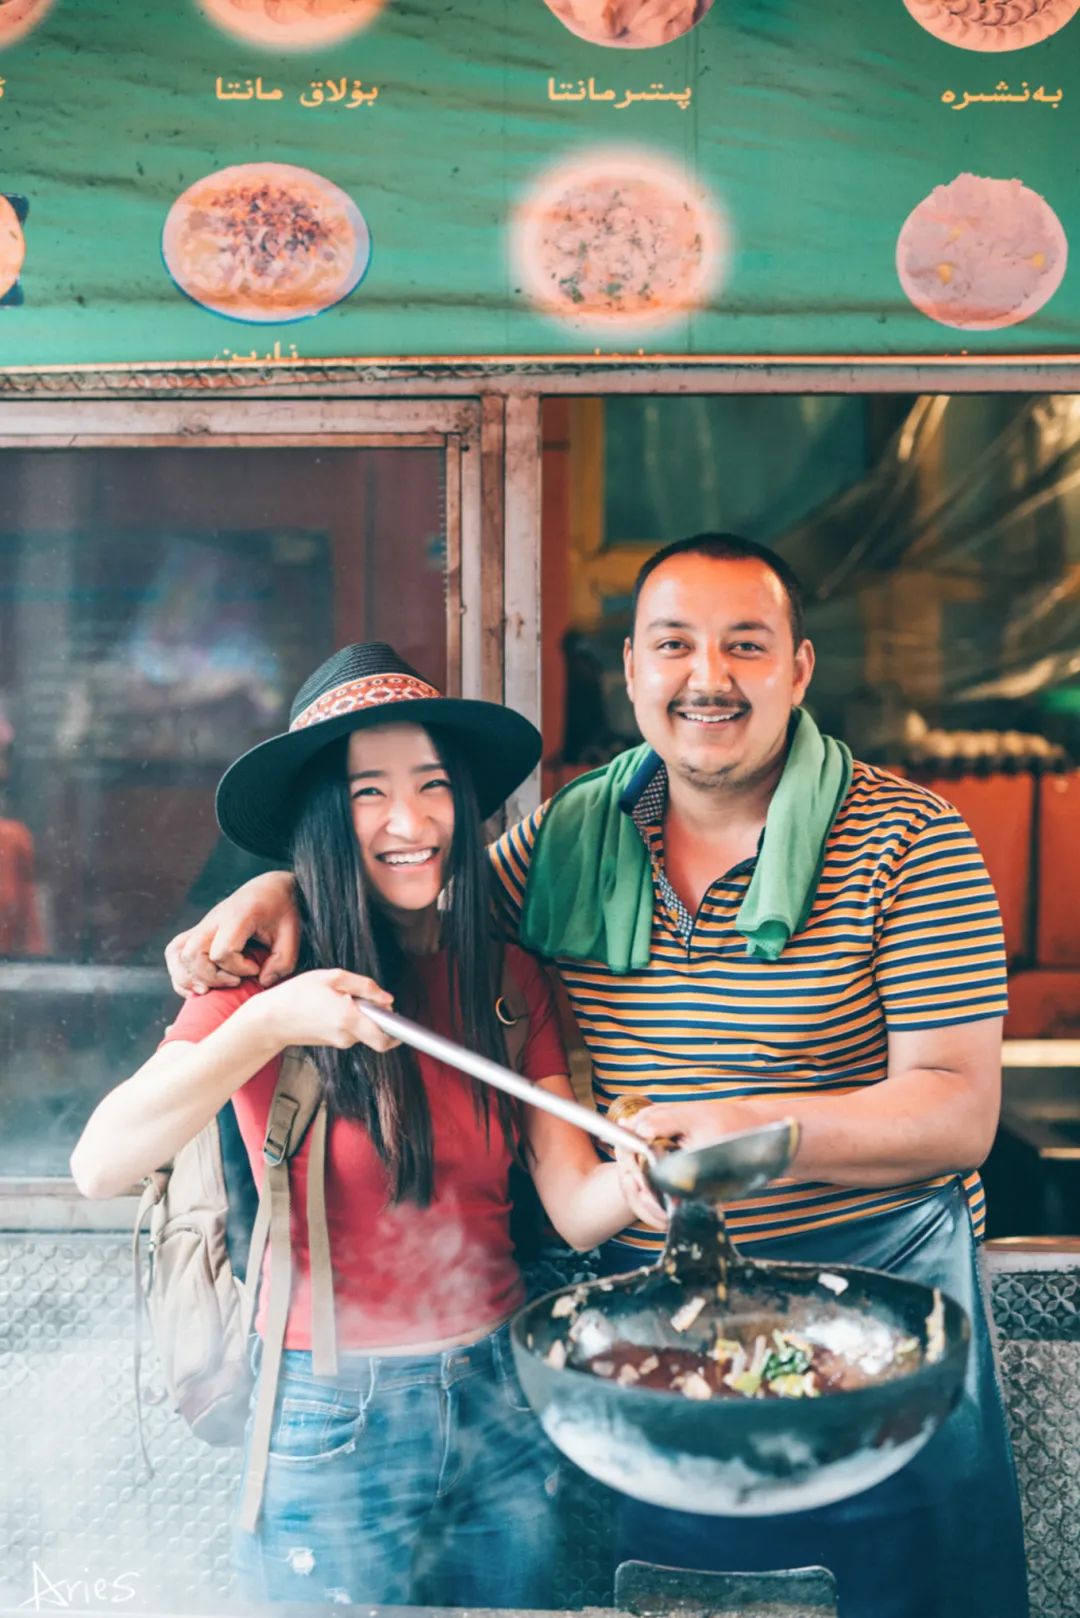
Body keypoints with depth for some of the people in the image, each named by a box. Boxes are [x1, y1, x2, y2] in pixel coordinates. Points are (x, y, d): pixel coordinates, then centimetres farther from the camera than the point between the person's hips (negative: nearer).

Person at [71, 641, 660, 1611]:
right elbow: (99, 1168, -22)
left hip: (505, 1406, 4)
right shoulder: (273, 977, -11)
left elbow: (577, 1209, -4)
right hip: (335, 1426, -4)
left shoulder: (509, 979, 1)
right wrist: (264, 1026, -31)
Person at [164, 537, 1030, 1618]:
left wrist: (759, 1126, -28)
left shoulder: (907, 840, -11)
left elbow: (959, 1112, -14)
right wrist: (287, 888, -8)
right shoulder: (574, 832, 1)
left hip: (871, 1288, -3)